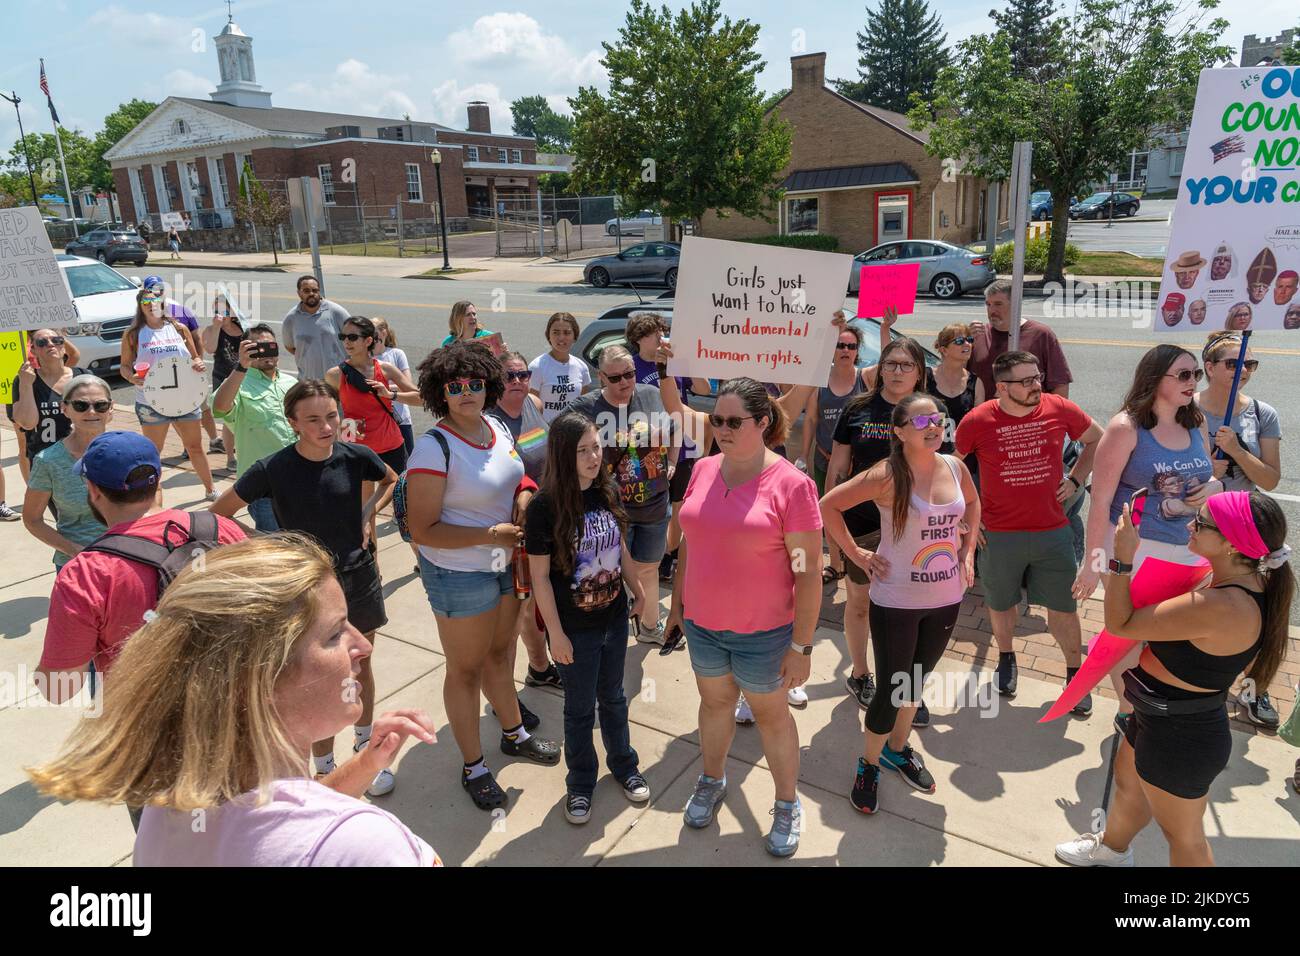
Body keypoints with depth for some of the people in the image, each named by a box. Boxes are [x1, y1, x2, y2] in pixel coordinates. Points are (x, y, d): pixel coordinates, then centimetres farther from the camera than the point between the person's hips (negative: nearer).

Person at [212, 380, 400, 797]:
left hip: (359, 578, 3)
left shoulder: (355, 456, -11)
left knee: (361, 668, 19)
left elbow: (390, 481, 12)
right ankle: (325, 772, 28)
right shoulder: (273, 469, -18)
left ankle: (365, 749, 42)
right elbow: (218, 513, -5)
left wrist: (367, 517, 1)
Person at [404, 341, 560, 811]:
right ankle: (473, 767, 30)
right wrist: (490, 535, -25)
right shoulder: (434, 447, -22)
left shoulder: (496, 428, -1)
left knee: (499, 653, 24)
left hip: (506, 563, 7)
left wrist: (524, 496, -7)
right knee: (465, 669, 11)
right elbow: (422, 530, -22)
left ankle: (515, 734, 46)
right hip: (459, 574, -6)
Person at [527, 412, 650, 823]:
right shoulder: (544, 507, -20)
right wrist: (556, 633, -13)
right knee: (580, 706, 14)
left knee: (612, 696, 23)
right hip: (575, 628, -4)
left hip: (614, 617, 4)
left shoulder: (608, 492, -6)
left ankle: (623, 763, 45)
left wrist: (639, 592, 13)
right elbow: (540, 576, -15)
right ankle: (580, 782, 36)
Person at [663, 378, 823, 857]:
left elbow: (808, 571, -15)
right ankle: (712, 780, 47)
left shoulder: (790, 483, -18)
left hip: (762, 632, -4)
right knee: (714, 702, 23)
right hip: (702, 624, 4)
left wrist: (801, 645, -14)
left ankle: (788, 804, 37)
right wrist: (677, 601, 13)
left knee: (771, 713, 15)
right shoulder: (704, 470, -1)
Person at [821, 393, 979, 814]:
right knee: (894, 688, 3)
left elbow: (972, 503, 18)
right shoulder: (887, 476, -20)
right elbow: (828, 505, -14)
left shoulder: (955, 467, -3)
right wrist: (856, 553, -13)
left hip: (946, 599, 5)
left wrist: (967, 550, 7)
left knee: (917, 679, 21)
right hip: (896, 602, -5)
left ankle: (898, 747, 45)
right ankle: (869, 764, 27)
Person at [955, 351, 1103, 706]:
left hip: (1053, 530, 1)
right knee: (1001, 605, 17)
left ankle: (1074, 672, 31)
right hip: (998, 534, -1)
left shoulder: (1060, 409, -6)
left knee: (1064, 607, 9)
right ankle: (1006, 658, 43)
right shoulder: (977, 420, -12)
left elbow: (1097, 439, 13)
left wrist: (1075, 479, 4)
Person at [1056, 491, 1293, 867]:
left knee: (1183, 835, 17)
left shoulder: (1218, 607, -38)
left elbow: (1120, 624, -28)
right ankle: (1112, 847, 60)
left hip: (1179, 738, -9)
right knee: (1127, 785, 33)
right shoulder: (1250, 584, -8)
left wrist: (1123, 557, -23)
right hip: (1161, 717, 9)